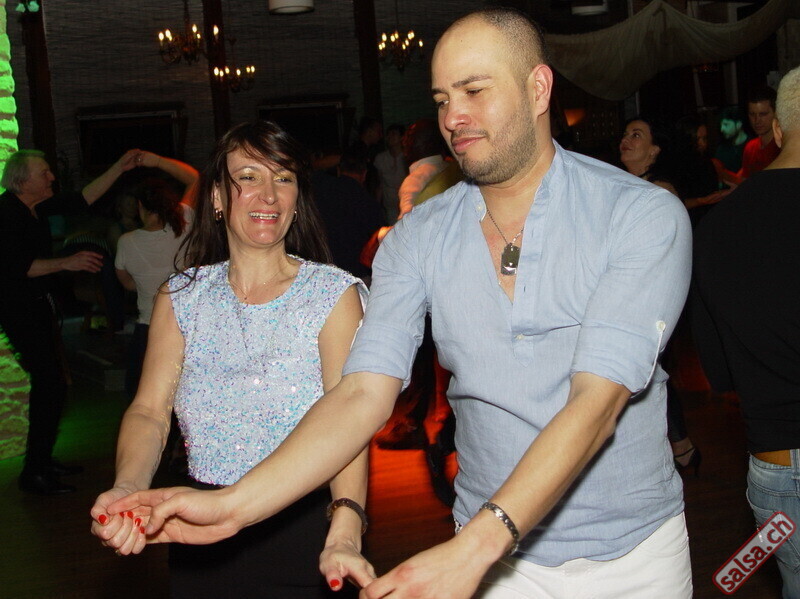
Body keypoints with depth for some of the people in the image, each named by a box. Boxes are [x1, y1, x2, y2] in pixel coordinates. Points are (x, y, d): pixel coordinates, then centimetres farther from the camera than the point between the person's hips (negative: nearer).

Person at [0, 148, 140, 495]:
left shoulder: (37, 207, 8)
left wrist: (120, 168, 11)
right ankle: (33, 473, -4)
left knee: (50, 382, 13)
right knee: (50, 384, -11)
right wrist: (66, 263, -25)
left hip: (39, 306, 10)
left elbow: (82, 200, 14)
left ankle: (43, 461, 25)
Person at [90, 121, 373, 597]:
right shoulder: (181, 297, 3)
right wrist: (127, 489, -24)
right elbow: (150, 410, -3)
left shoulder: (333, 293, -7)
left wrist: (345, 532, -34)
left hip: (304, 532, -3)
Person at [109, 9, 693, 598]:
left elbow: (597, 398, -24)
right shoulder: (417, 239, -5)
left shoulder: (644, 215, -15)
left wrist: (470, 549, -34)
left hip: (633, 551, -1)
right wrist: (233, 505, -26)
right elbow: (363, 394, -12)